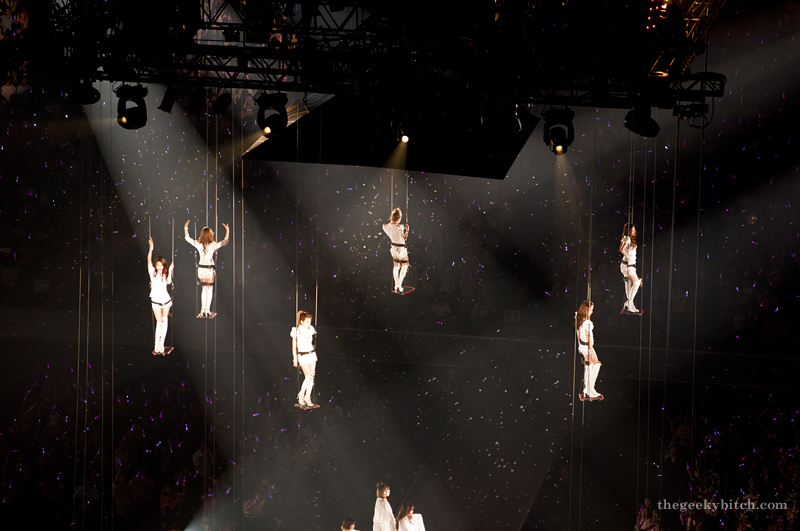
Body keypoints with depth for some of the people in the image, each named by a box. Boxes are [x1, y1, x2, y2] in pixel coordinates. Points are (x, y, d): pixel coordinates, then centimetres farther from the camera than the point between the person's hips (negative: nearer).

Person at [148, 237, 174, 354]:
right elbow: (149, 260, -11)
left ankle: (161, 344, 9)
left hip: (165, 299, 2)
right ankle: (157, 345, 1)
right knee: (159, 322, -5)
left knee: (165, 321, 1)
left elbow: (169, 282, -16)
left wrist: (170, 270, -17)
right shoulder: (153, 272, 0)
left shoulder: (165, 274, 4)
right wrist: (151, 249, -20)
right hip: (155, 300, -2)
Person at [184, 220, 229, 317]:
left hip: (201, 269, 3)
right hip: (210, 269, -3)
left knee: (204, 288, 17)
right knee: (209, 289, 8)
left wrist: (185, 228, 18)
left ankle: (203, 310, 16)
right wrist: (227, 231, 7)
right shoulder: (213, 245, -14)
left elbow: (187, 238, 7)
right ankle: (207, 310, 6)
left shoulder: (198, 244, -6)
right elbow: (225, 241, -2)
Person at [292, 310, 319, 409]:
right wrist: (295, 359, -4)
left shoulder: (310, 329, 7)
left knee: (312, 376, 1)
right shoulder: (296, 331, -7)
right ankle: (301, 396, 1)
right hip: (302, 356, -5)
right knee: (308, 376, -14)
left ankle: (307, 398, 8)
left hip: (312, 354, 5)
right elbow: (294, 346, -3)